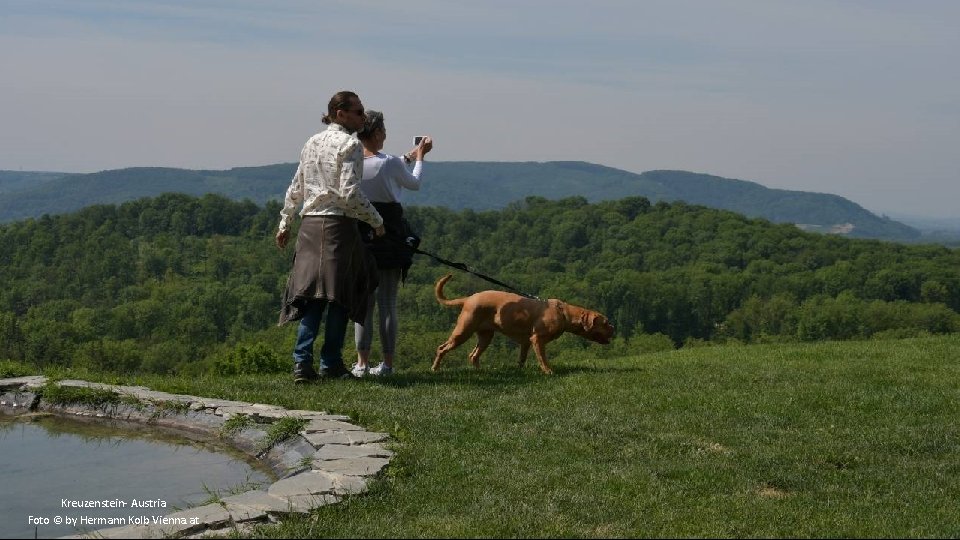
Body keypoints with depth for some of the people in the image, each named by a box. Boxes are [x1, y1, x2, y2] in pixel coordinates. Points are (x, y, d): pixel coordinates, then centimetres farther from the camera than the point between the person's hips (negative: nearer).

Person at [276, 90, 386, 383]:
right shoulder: (349, 144, -7)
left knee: (312, 293, 5)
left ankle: (302, 361, -4)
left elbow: (295, 189, 18)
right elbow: (350, 193, -16)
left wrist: (284, 223, 25)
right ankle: (331, 363, 5)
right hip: (338, 224, -7)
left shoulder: (312, 143, 16)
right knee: (339, 295, 2)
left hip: (310, 224, 7)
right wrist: (376, 220, -6)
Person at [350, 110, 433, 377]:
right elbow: (414, 184, 8)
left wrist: (409, 156, 32)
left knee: (362, 300, 10)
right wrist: (419, 157, 25)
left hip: (359, 233, 3)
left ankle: (362, 363, 8)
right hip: (388, 234, -3)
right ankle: (387, 362, 5)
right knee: (387, 302, 2)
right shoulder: (390, 163, -12)